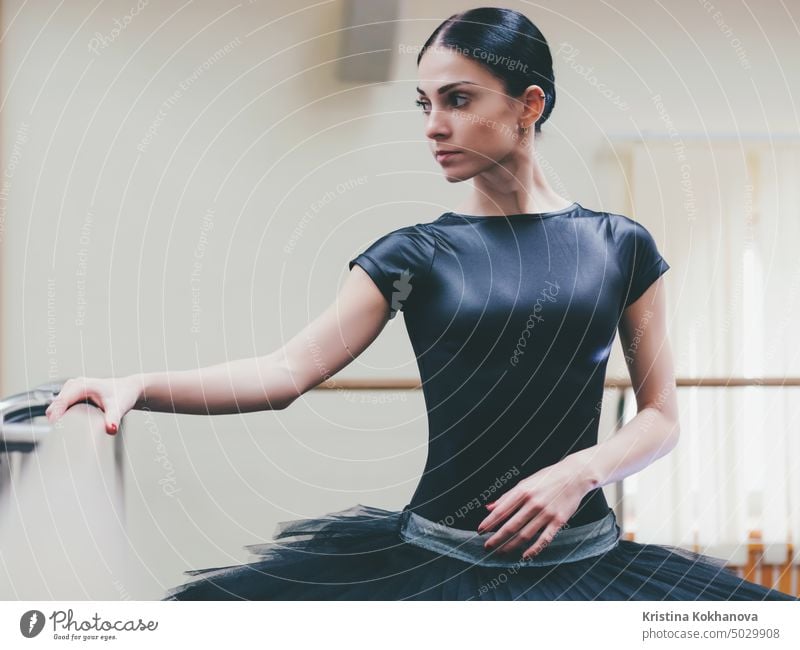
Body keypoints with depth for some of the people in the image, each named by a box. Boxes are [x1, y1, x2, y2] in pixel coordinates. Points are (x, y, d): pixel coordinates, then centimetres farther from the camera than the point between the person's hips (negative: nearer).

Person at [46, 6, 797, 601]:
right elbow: (289, 370, -6)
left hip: (580, 555, 1)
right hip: (433, 555, 0)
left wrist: (579, 472, -12)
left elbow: (660, 416, 7)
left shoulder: (619, 246, 5)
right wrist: (139, 384, -20)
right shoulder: (415, 254, 3)